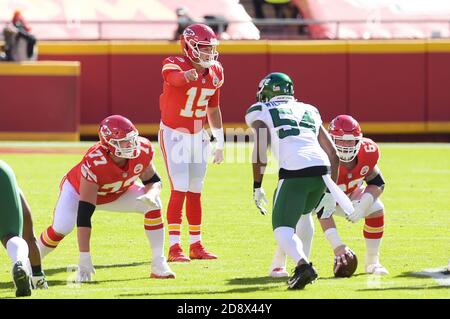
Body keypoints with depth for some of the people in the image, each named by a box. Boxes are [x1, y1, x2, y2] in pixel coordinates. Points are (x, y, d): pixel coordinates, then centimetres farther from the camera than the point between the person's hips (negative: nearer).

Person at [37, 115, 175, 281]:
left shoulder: (143, 150, -29)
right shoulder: (94, 163, -43)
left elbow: (154, 181, -8)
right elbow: (84, 215, -42)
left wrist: (151, 194, -36)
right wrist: (84, 259, -45)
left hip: (118, 192, 5)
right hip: (78, 190, -5)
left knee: (153, 204, -18)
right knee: (61, 228, -27)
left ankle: (159, 265, -10)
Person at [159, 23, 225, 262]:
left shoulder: (215, 72, 1)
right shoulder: (174, 64, -19)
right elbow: (173, 77, -46)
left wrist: (220, 143, 14)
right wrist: (187, 76, -70)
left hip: (198, 135, 6)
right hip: (173, 134, -6)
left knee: (195, 192, 11)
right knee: (179, 190, -11)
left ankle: (196, 245, 19)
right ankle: (174, 247, -8)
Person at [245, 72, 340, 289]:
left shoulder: (260, 112, 15)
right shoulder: (309, 111, 29)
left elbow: (260, 149, -1)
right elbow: (333, 155, 27)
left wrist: (257, 187, 4)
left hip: (294, 171, -5)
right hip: (322, 169, 5)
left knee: (282, 228, -2)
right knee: (302, 213, 32)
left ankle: (303, 265, -28)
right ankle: (302, 262, 25)